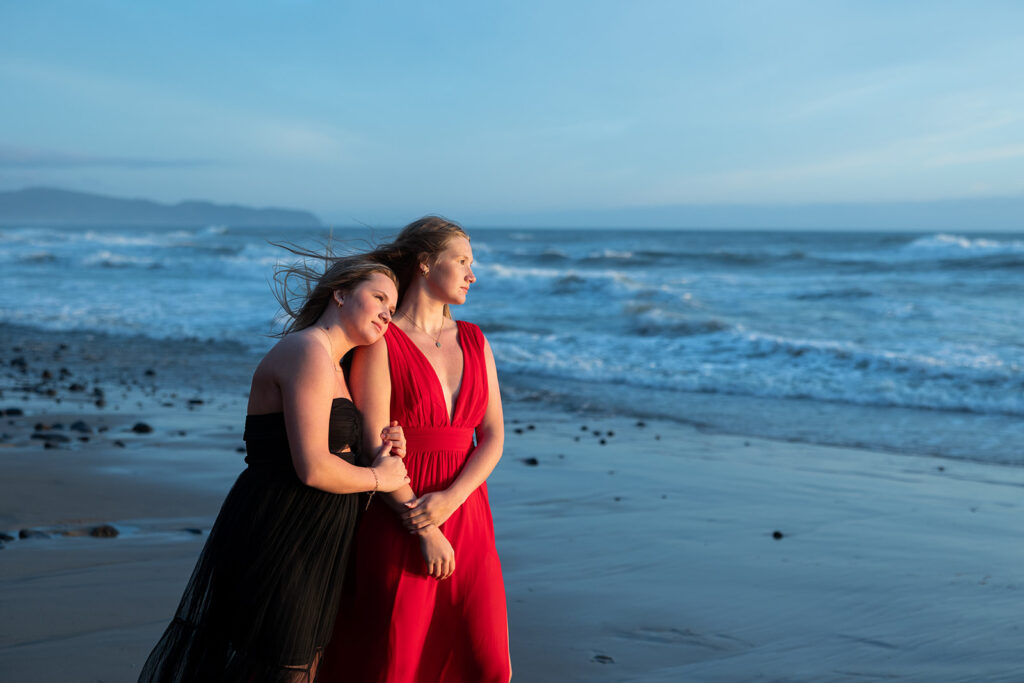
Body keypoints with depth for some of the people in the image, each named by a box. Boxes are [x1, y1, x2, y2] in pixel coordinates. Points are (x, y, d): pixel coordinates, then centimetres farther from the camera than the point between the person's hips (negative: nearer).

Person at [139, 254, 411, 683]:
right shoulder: (307, 351, -15)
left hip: (307, 554, 10)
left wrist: (375, 453, 1)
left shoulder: (330, 366, 18)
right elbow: (312, 469, -23)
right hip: (278, 546, -10)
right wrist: (379, 477, -8)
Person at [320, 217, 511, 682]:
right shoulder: (379, 342, -6)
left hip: (465, 518, 5)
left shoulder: (474, 341, 11)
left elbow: (493, 437, 4)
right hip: (397, 524, -5)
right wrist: (425, 532, -14)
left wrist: (449, 498, -13)